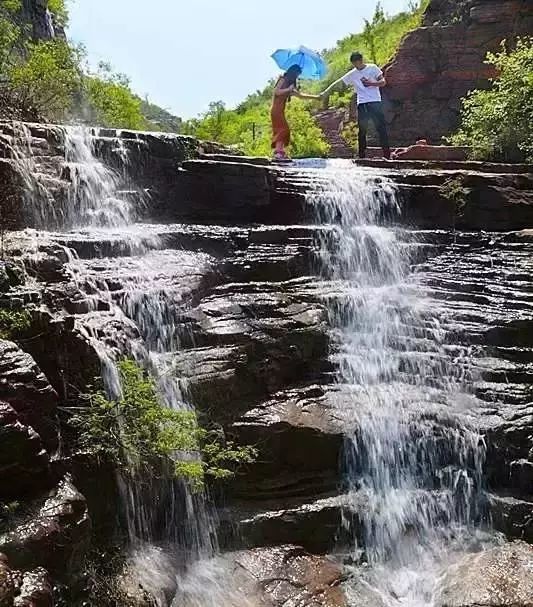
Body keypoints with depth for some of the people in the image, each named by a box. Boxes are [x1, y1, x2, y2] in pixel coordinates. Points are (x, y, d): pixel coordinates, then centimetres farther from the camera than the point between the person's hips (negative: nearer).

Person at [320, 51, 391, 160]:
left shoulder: (372, 68, 4)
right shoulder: (352, 74, 9)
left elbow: (383, 82, 3)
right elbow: (338, 83, 9)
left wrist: (371, 83, -12)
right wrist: (325, 92, 3)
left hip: (375, 102, -2)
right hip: (362, 104, 2)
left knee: (381, 127, -5)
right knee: (362, 130, 1)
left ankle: (387, 154, -5)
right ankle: (362, 155, 5)